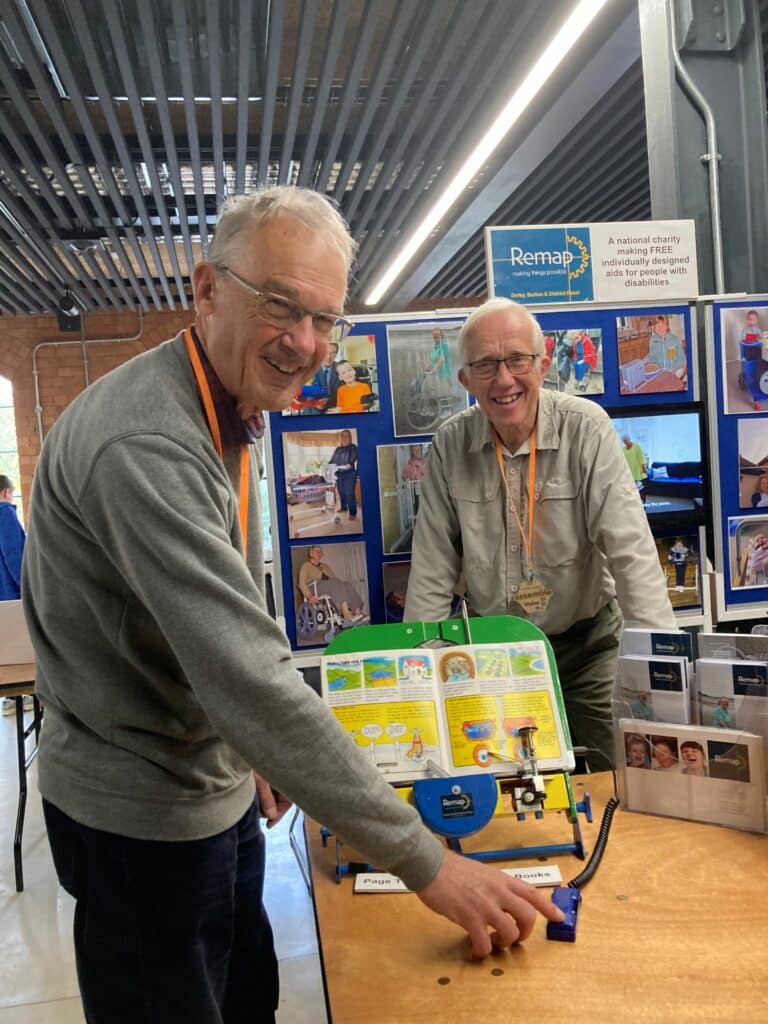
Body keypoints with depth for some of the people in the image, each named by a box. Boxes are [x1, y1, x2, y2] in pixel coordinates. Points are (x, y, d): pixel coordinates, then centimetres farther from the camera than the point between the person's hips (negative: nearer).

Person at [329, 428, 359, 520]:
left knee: (350, 493, -9)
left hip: (350, 473, -5)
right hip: (339, 474, 5)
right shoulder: (337, 449, 16)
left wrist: (349, 465, -34)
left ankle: (353, 512, -6)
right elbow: (332, 460, 15)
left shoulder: (353, 447, 0)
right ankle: (343, 507, 30)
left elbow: (353, 459, -16)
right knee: (341, 492, 11)